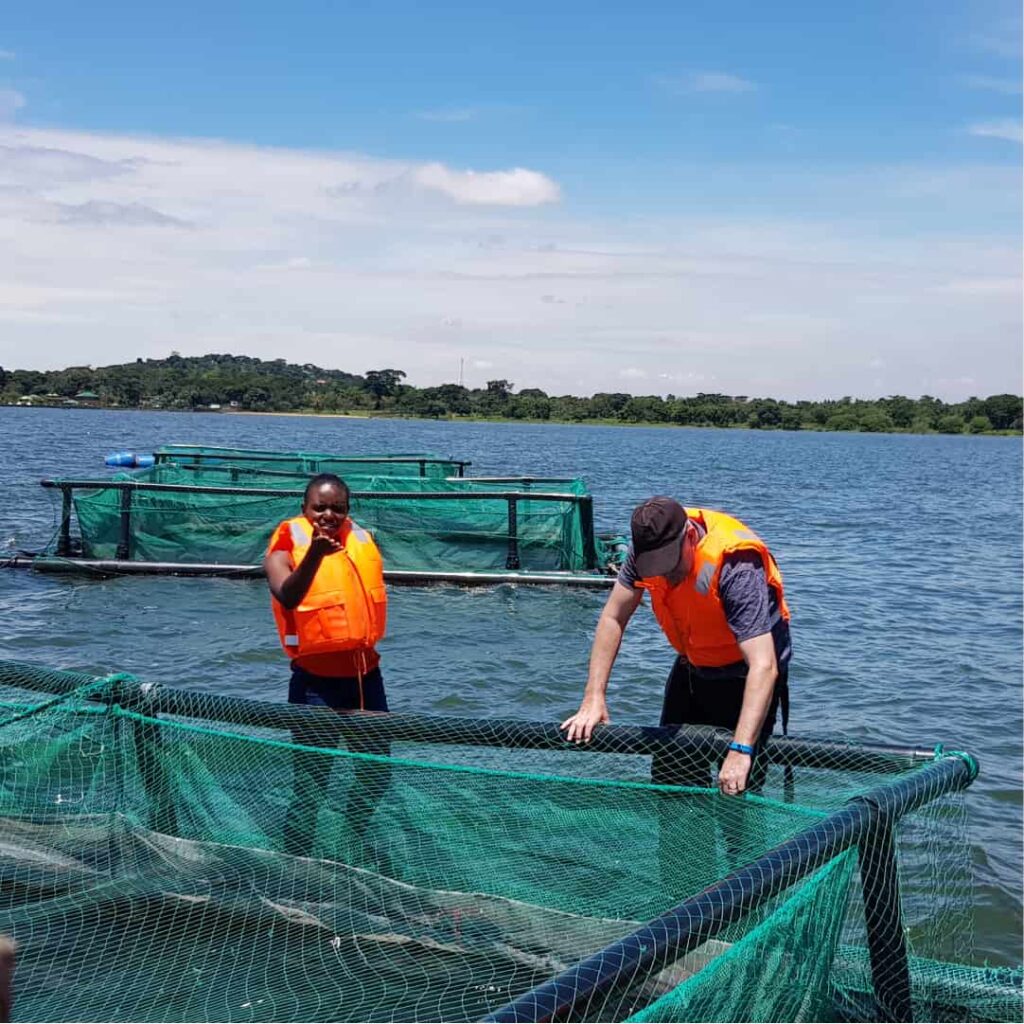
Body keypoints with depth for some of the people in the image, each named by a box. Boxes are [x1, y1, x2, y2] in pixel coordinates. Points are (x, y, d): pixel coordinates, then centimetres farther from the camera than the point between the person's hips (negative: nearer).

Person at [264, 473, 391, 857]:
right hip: (316, 682, -6)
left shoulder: (361, 540, 6)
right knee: (311, 781, -4)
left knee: (376, 769, 20)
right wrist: (314, 555, -49)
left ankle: (353, 837, 43)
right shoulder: (287, 545, -11)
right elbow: (286, 596, -34)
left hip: (366, 675, 6)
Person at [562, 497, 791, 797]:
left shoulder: (737, 568, -35)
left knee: (736, 791, -12)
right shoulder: (647, 547, -18)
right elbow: (613, 619, -9)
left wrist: (741, 750, -48)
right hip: (692, 665, 6)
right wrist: (593, 699, -16)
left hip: (744, 674, -6)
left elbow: (763, 666, -40)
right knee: (669, 775, 7)